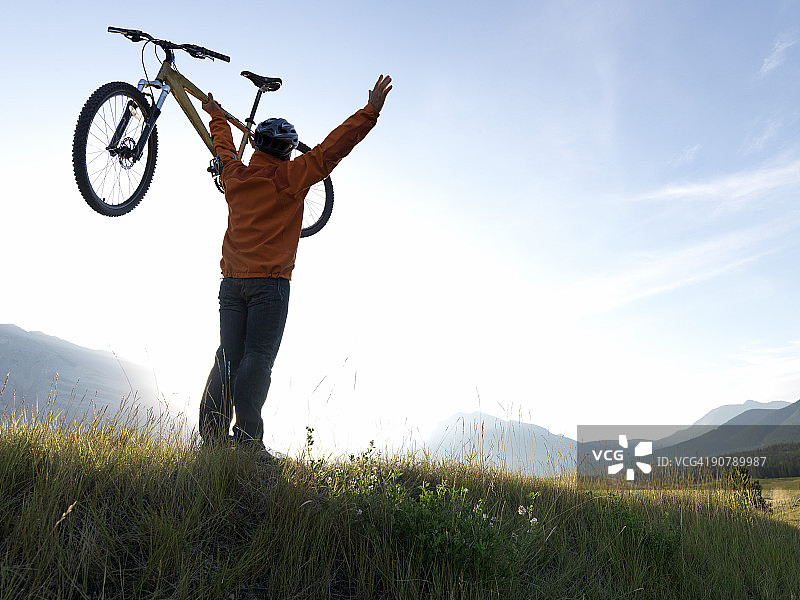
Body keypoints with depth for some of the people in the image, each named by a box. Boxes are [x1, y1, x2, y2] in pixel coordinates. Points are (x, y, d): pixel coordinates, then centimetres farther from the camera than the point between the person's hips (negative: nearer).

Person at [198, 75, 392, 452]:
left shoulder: (235, 175, 12)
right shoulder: (288, 177, -3)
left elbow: (223, 146, 33)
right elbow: (331, 149, -5)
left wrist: (217, 116, 53)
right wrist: (371, 110, -3)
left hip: (231, 282, 6)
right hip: (269, 283, -6)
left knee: (228, 358, 6)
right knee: (257, 359, -7)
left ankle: (212, 434, 4)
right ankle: (247, 438, -9)